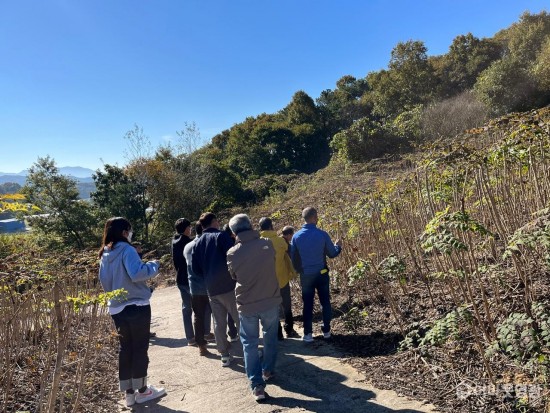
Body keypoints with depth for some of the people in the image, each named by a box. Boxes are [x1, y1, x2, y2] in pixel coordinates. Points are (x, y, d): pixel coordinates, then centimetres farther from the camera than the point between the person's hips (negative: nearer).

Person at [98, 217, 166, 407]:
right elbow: (137, 273, -26)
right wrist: (153, 265, -12)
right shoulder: (126, 249, -14)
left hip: (117, 308, 7)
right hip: (136, 306, -7)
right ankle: (142, 390, 15)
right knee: (140, 348, 5)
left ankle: (129, 392, 20)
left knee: (125, 349, 14)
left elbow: (104, 281, 16)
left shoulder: (105, 254, 10)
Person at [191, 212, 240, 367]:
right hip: (228, 285, -6)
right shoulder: (221, 236, -7)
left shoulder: (197, 243, 11)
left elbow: (195, 268, 11)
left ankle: (224, 355, 18)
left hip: (211, 289, 6)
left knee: (219, 322, 13)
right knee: (240, 319, 4)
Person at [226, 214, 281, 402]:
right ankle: (268, 370, 38)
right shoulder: (268, 244, -10)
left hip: (247, 305, -1)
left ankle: (257, 385, 10)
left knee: (249, 344, 11)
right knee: (270, 337, 23)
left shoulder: (232, 253, -13)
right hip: (271, 301, 2)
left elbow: (233, 276, 4)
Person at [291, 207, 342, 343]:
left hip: (306, 275, 1)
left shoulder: (296, 236, -7)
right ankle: (326, 330, 22)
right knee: (325, 302, 15)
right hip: (321, 274, -1)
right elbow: (332, 254, -1)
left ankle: (308, 333, 11)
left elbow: (293, 258, 3)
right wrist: (338, 246, 21)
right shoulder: (322, 234, -12)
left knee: (308, 304, 10)